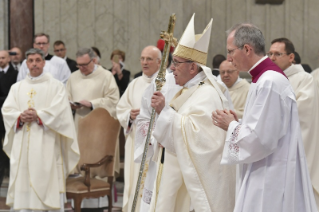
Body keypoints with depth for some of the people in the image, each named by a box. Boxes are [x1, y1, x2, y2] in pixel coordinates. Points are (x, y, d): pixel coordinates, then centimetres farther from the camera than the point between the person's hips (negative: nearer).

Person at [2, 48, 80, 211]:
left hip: (46, 143, -3)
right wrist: (21, 116, -13)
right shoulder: (17, 88, 16)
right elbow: (6, 110, 6)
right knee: (20, 178, 0)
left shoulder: (55, 86, 4)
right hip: (22, 145, 4)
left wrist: (38, 116, -16)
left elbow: (59, 110, -7)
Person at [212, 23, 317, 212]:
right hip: (265, 176, 10)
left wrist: (231, 125, -7)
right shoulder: (267, 78, 13)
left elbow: (261, 138, -23)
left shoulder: (269, 83, -19)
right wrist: (237, 123, 6)